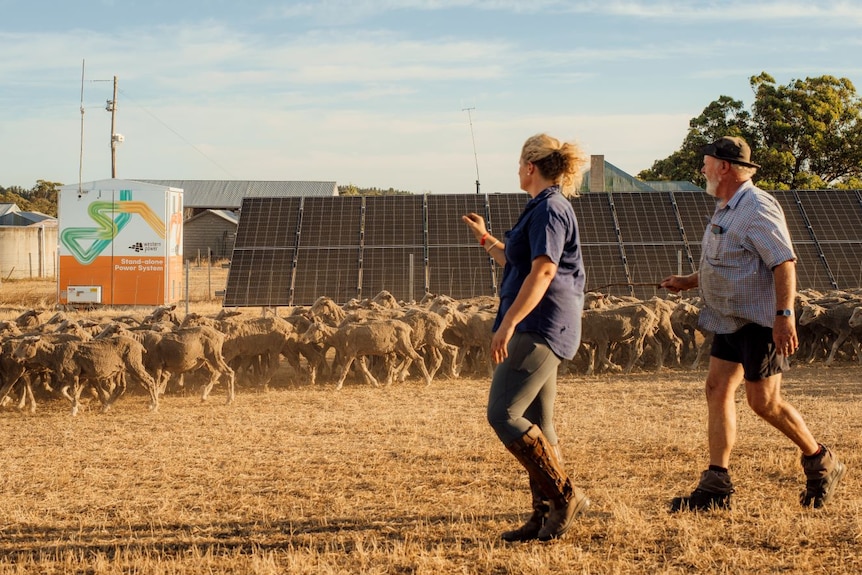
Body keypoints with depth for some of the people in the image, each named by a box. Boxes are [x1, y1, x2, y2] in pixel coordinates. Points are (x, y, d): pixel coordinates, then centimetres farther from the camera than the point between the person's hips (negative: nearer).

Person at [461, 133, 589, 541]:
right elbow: (517, 263, 34)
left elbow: (542, 271, -23)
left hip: (540, 328, -11)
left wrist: (508, 323, -27)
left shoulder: (549, 209, -12)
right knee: (536, 424, 9)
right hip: (536, 329, 11)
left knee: (502, 414, -14)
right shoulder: (543, 208, 21)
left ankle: (565, 496, -9)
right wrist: (484, 239, 40)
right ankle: (545, 516, 12)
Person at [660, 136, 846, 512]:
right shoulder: (726, 210, 15)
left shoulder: (757, 208, -17)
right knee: (717, 390, 3)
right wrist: (688, 282, 22)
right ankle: (716, 487, 4)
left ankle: (821, 463, 15)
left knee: (764, 402, -6)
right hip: (730, 322, 10)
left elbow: (784, 262, -24)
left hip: (760, 322, -10)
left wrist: (784, 315, -30)